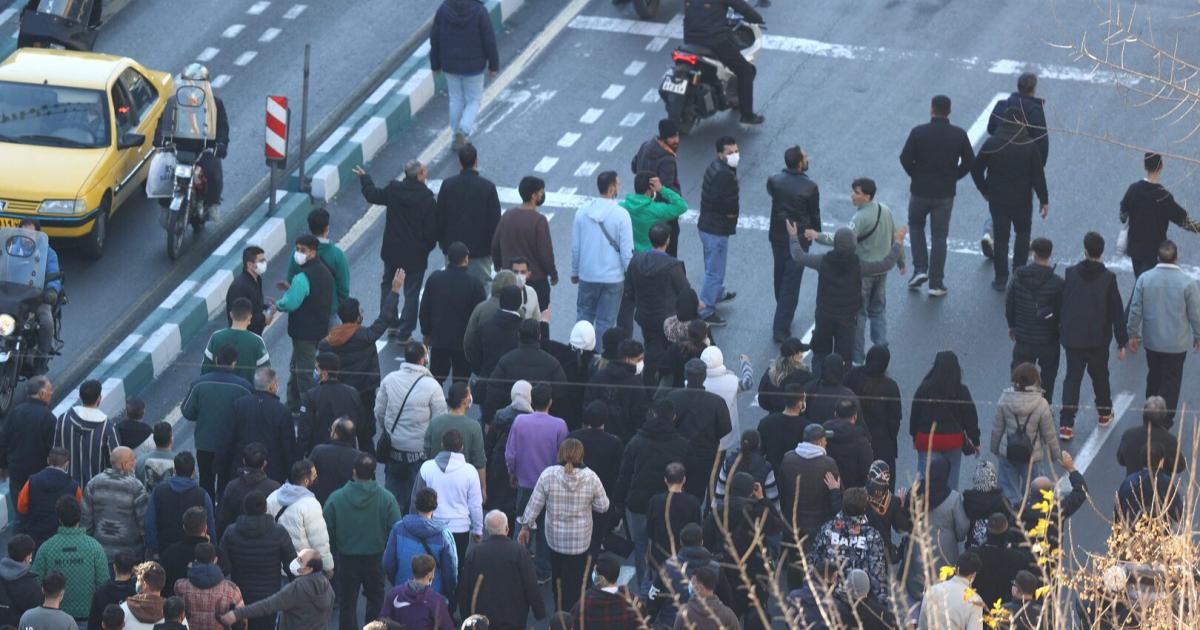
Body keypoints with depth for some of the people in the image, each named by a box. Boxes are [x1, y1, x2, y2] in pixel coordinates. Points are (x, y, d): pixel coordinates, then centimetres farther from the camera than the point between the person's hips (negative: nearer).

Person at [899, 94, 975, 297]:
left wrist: (916, 175, 6)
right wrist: (953, 177, 11)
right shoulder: (959, 135, -6)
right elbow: (970, 162, -2)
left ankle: (920, 269, 10)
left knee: (916, 226, 24)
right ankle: (936, 284, 9)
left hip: (920, 190, -1)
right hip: (945, 193, 1)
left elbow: (905, 158, -11)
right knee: (939, 236, 9)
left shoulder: (918, 132, -11)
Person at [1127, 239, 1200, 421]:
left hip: (1152, 341, 3)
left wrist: (1133, 334, 8)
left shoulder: (1144, 279, -12)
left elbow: (1135, 310, -6)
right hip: (1177, 343, -3)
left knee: (1154, 376, 22)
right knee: (1171, 381, 10)